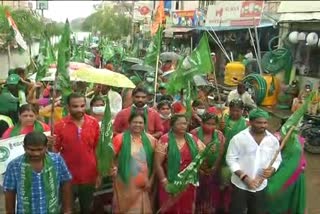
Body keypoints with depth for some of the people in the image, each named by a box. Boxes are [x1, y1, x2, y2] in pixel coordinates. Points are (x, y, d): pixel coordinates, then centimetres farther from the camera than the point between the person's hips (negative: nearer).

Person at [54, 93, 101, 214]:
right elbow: (54, 151, -4)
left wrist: (99, 173, 4)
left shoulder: (94, 123, -5)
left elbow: (98, 150, 2)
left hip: (89, 177, 2)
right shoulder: (60, 125, -11)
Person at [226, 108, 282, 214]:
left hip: (261, 186, 4)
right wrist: (245, 178, -20)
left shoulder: (273, 140, -3)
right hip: (240, 185, -3)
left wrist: (272, 169, -16)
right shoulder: (238, 138, -15)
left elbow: (277, 160, 7)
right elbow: (231, 159, -12)